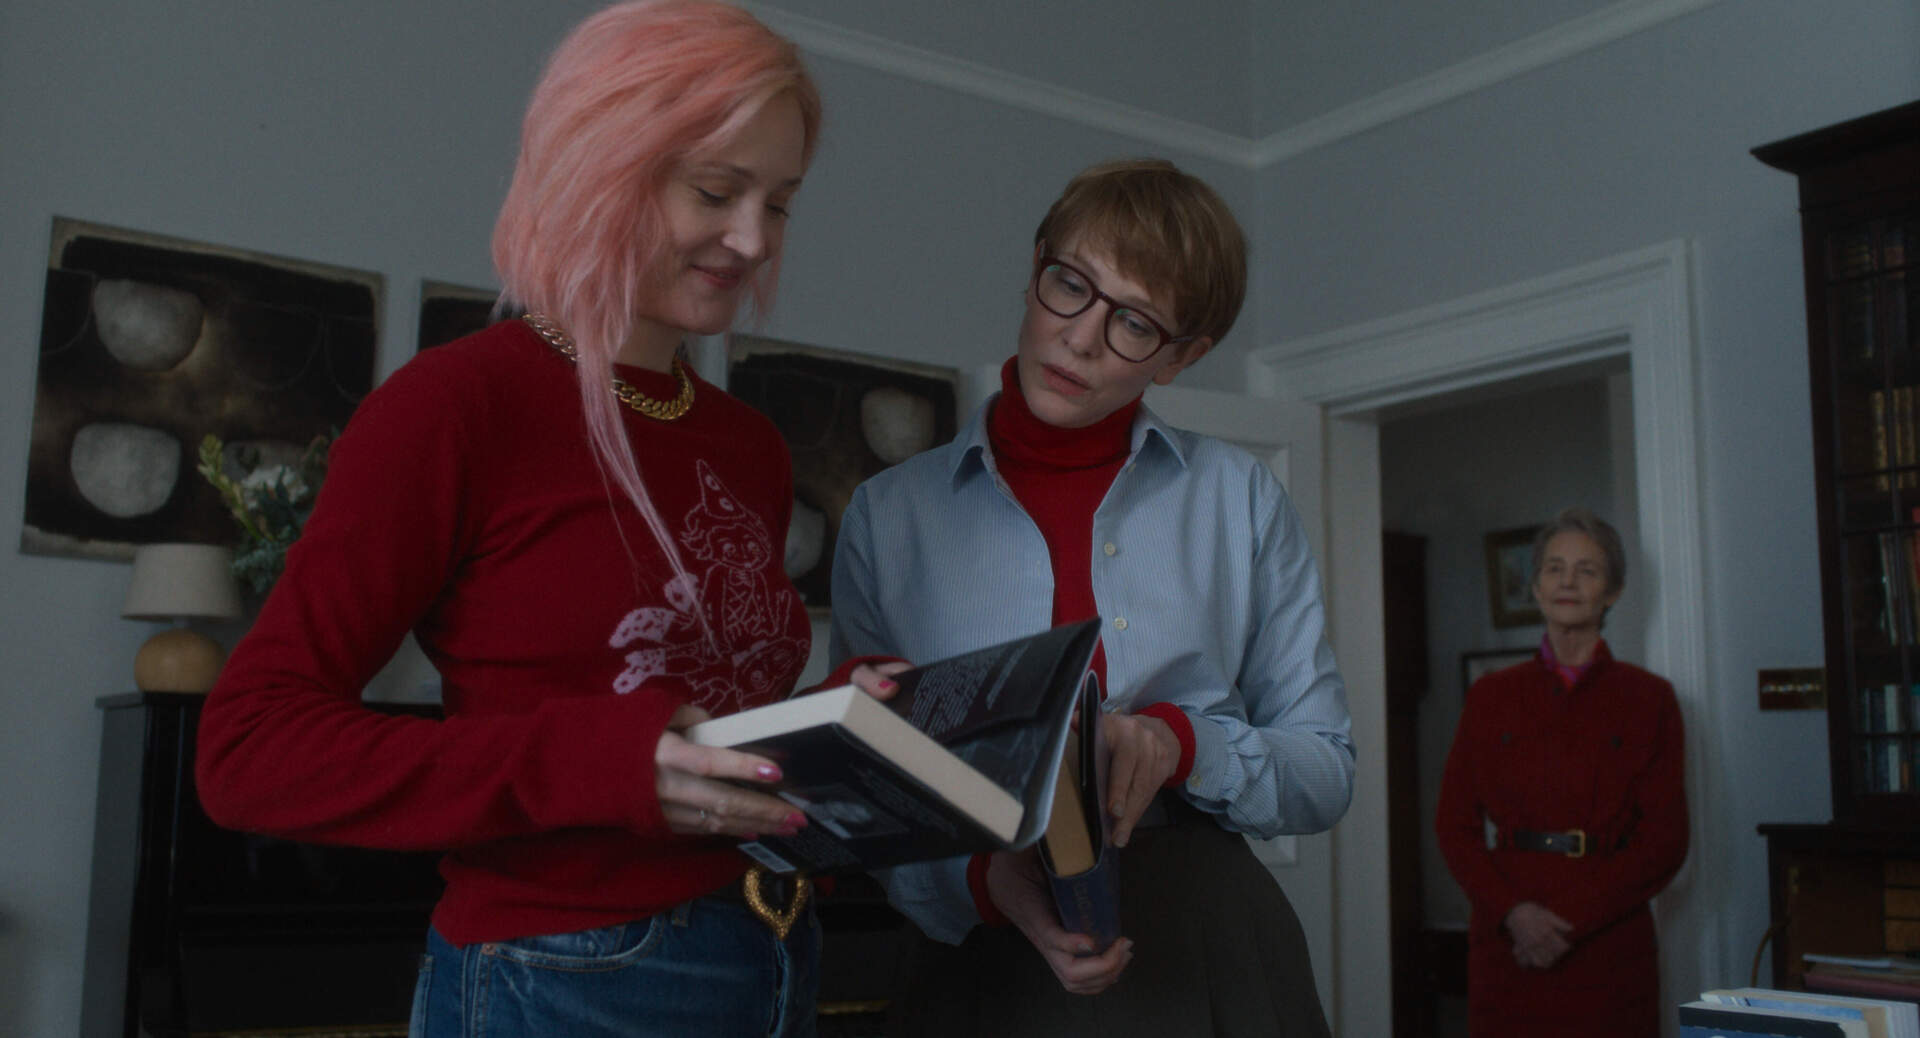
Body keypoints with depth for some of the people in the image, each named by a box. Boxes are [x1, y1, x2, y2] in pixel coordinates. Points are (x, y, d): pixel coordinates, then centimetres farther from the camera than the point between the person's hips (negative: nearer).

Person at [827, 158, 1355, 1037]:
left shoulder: (1241, 498, 3)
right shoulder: (889, 512, 1)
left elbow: (1324, 771, 3)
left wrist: (1178, 743, -16)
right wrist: (985, 877, -19)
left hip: (1210, 960, 1)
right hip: (984, 964, -1)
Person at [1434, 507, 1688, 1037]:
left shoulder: (1648, 700, 4)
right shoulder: (1490, 697, 8)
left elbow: (1665, 841, -1)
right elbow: (1454, 826, 5)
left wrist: (1571, 919, -10)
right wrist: (1513, 911, -10)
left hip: (1609, 947, -1)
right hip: (1507, 949, 1)